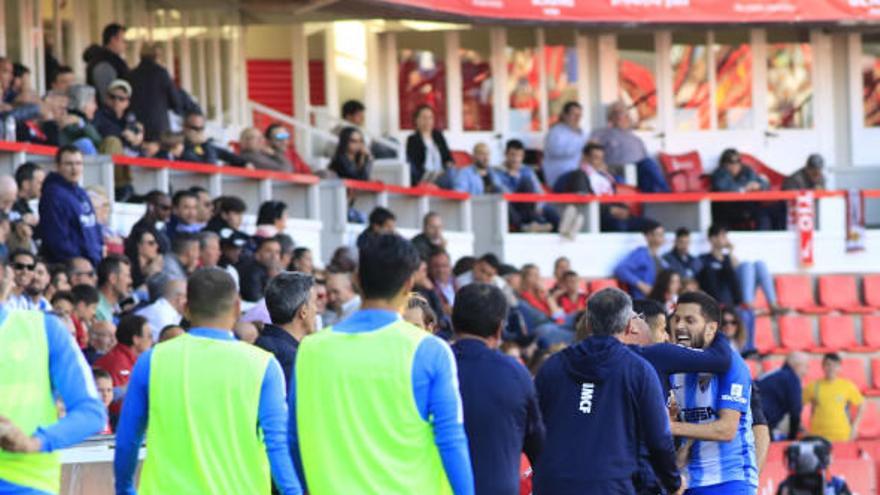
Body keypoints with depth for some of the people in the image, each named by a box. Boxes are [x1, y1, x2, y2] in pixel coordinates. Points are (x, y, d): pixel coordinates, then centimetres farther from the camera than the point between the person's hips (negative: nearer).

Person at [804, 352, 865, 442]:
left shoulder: (848, 386, 2)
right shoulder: (814, 386, 2)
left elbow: (861, 405, 11)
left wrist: (855, 427, 3)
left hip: (842, 436, 0)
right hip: (818, 436, 0)